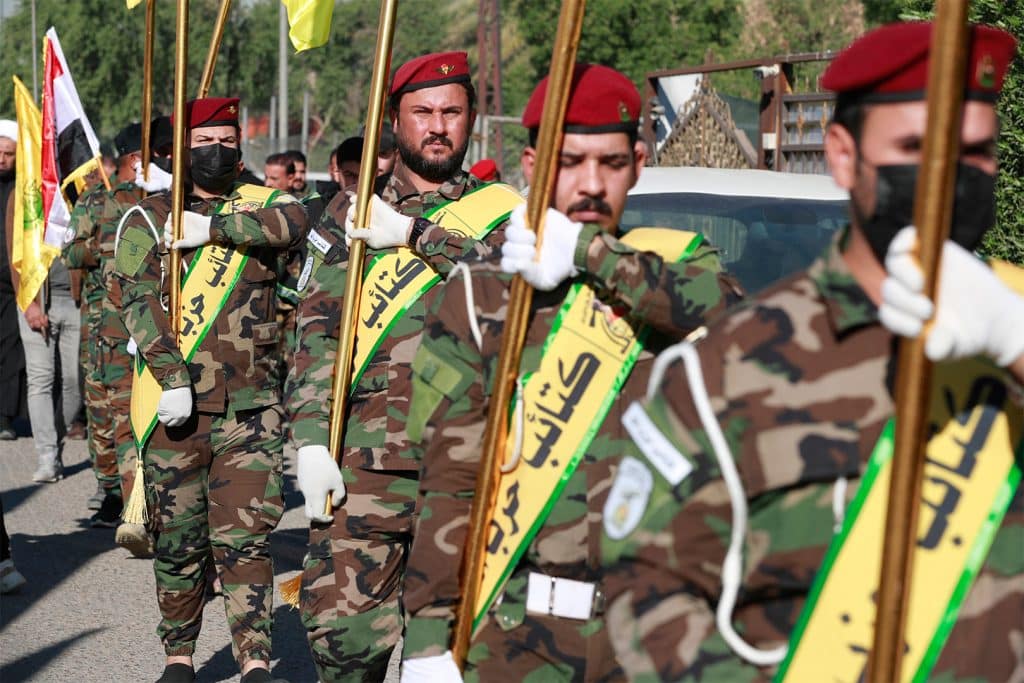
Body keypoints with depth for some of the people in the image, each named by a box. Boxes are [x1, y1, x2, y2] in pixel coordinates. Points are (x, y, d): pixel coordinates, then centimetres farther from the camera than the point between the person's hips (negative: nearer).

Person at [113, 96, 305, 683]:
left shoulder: (260, 204, 12)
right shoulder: (149, 217, 7)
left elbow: (295, 221, -13)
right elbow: (139, 300, -7)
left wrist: (212, 227, -16)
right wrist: (172, 377, -19)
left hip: (251, 407, 0)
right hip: (175, 407, 0)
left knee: (246, 536, -6)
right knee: (179, 539, 8)